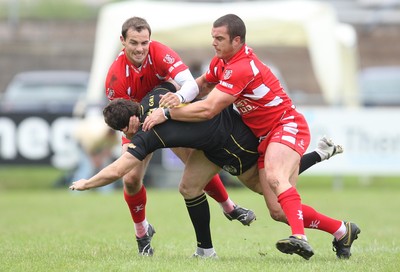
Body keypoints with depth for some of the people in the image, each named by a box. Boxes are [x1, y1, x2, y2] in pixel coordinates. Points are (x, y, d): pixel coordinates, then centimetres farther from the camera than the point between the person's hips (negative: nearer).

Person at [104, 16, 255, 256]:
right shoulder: (116, 76, -29)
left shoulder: (160, 53, -30)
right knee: (131, 179, -15)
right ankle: (142, 232, 11)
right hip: (138, 125, 0)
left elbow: (192, 85, -41)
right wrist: (129, 129, -46)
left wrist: (180, 96, -64)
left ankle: (230, 208, 23)